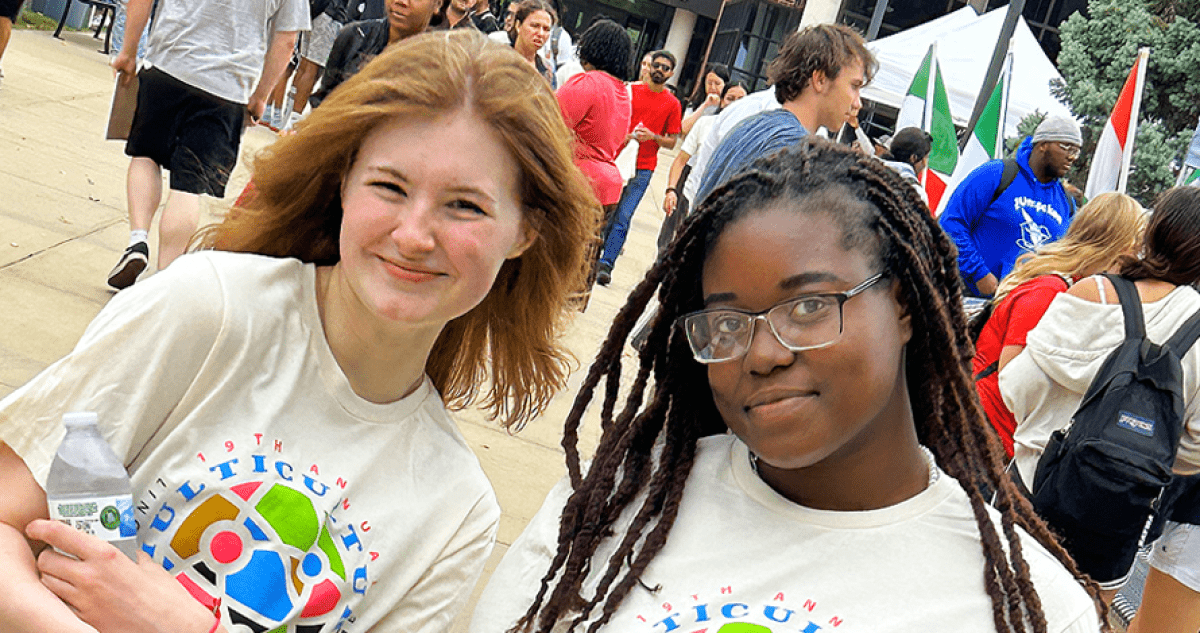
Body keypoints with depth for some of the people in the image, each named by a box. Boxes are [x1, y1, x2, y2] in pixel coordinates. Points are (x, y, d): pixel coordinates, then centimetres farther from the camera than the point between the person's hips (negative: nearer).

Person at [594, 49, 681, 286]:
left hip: (642, 170, -1)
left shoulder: (672, 104, 4)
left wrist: (653, 137, -12)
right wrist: (622, 135, -9)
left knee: (623, 217, -8)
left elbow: (672, 142, 6)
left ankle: (606, 264, -6)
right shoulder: (631, 90, 7)